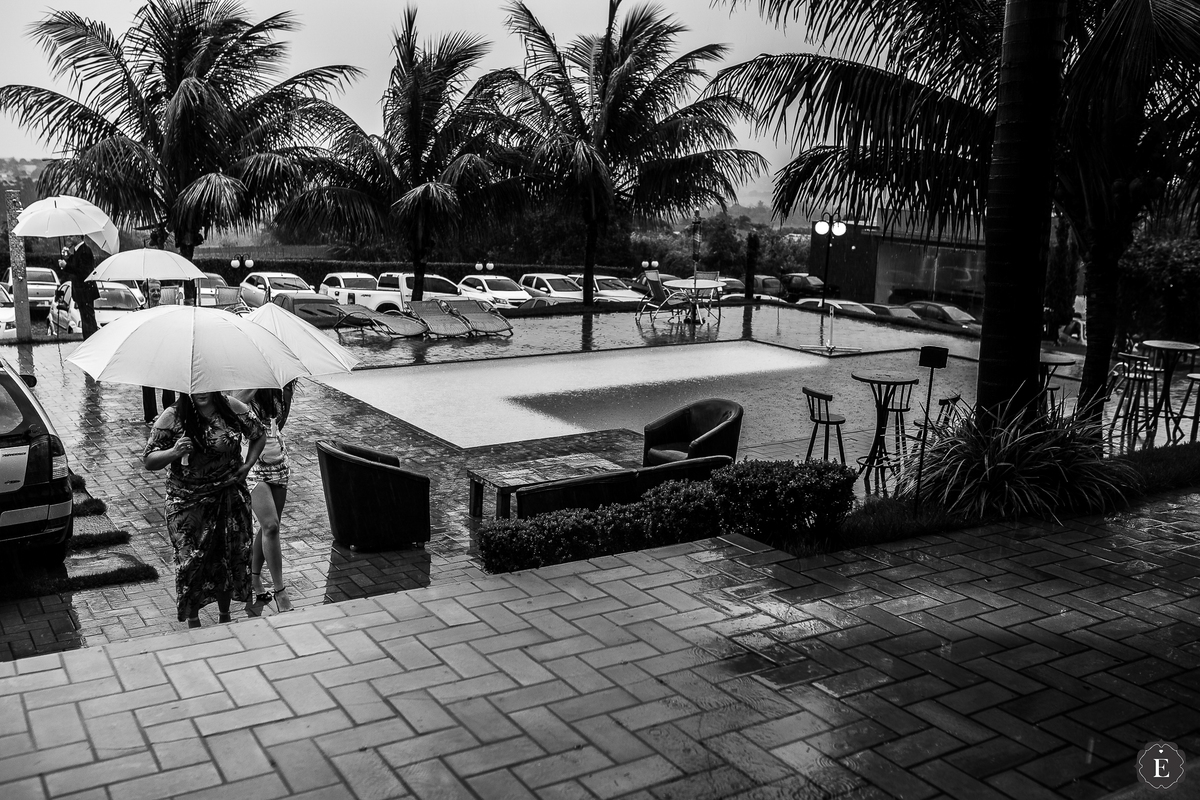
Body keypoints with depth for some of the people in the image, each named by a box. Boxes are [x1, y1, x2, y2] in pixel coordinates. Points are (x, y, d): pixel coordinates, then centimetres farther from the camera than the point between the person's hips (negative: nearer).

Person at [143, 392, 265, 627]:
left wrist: (247, 465, 0)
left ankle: (225, 617, 29)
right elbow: (148, 460, -7)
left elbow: (259, 436, 13)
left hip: (230, 498, 2)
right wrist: (174, 453, -26)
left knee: (230, 556, 8)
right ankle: (193, 621, 18)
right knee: (191, 560, -3)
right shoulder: (172, 417, -9)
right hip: (188, 503, -2)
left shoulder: (234, 409, -4)